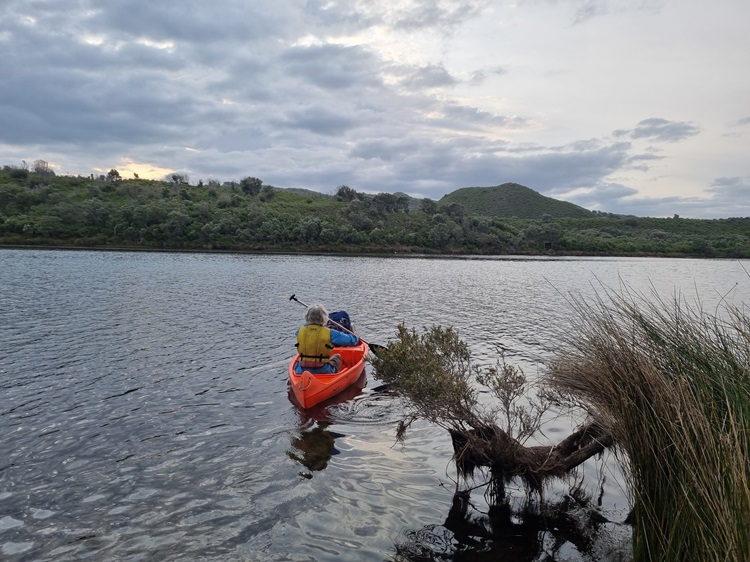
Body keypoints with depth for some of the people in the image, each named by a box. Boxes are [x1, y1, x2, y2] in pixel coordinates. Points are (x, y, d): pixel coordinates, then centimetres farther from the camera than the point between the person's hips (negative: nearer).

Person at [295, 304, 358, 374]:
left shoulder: (300, 331, -3)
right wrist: (355, 337, 17)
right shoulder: (329, 333, -12)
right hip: (323, 372, -2)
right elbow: (351, 340, -6)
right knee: (336, 357, 26)